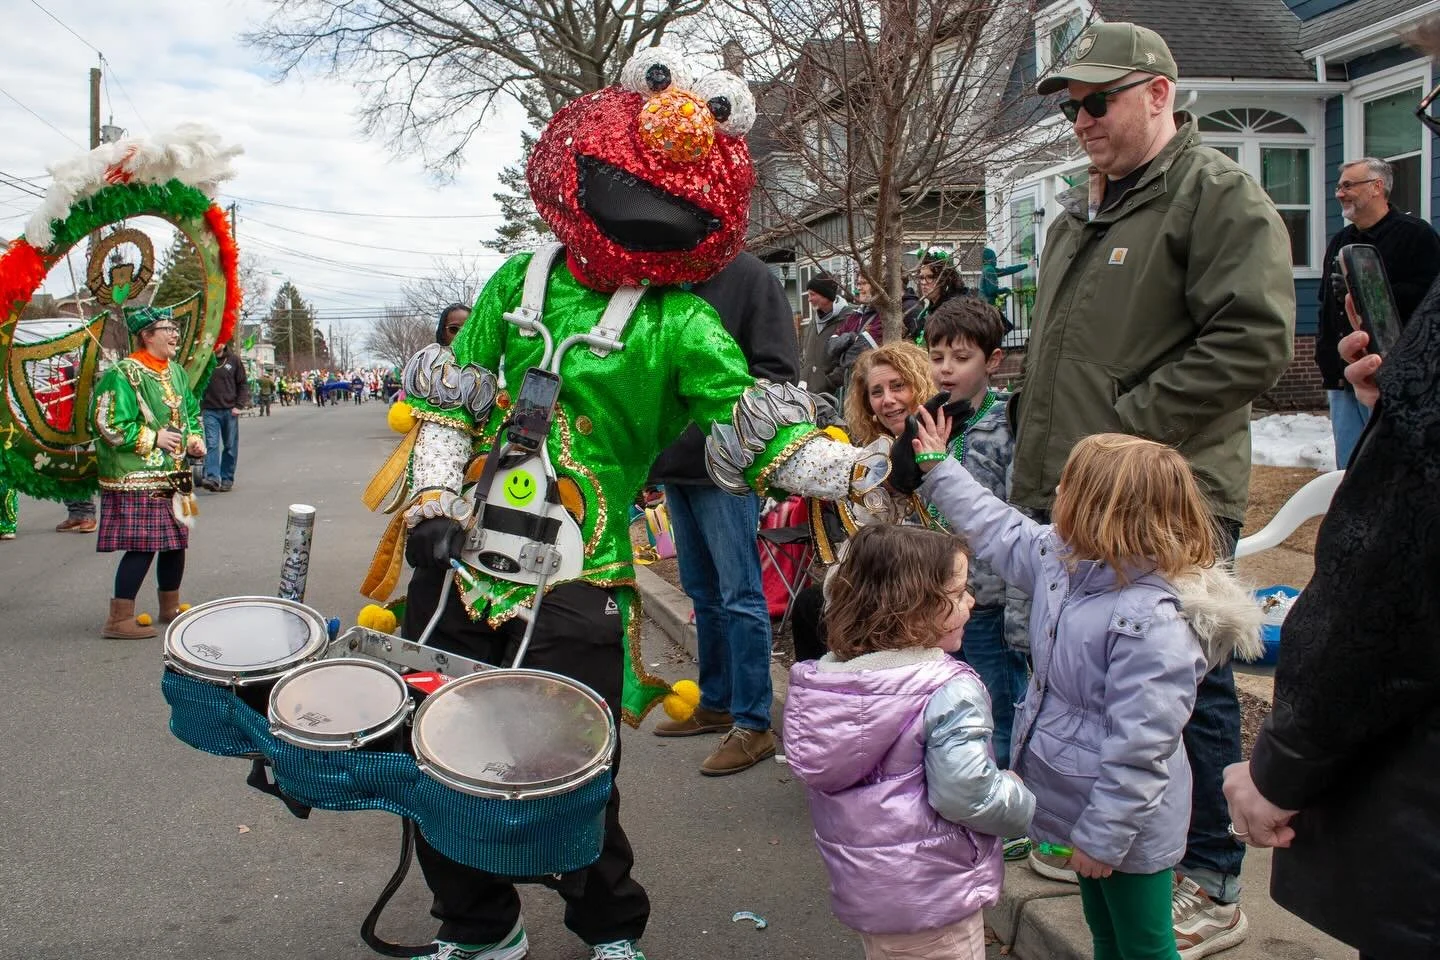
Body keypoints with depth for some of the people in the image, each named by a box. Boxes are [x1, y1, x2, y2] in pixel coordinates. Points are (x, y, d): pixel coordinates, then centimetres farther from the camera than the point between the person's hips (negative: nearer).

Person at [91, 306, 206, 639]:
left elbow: (191, 412, 24)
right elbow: (108, 426, -17)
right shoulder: (122, 375, -13)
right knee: (142, 547, -10)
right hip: (137, 479, -8)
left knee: (176, 542, 14)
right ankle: (119, 619, -1)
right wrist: (154, 438, -15)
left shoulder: (176, 372, 13)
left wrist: (195, 437, 5)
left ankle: (170, 607, 29)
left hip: (173, 476, 8)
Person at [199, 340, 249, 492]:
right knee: (211, 444, -10)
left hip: (229, 410, 0)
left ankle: (227, 479, 13)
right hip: (210, 411, 0)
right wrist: (201, 406, -2)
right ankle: (212, 478, -15)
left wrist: (239, 405, -5)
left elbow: (243, 384, 5)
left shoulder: (234, 360, 2)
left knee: (230, 446, 5)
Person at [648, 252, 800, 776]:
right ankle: (716, 703, 29)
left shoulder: (750, 276, -8)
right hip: (677, 463, 7)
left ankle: (752, 723, 6)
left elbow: (778, 373, -12)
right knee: (702, 591, 16)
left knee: (739, 595, -3)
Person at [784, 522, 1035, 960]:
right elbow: (966, 795, -27)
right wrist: (1026, 805, -7)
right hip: (930, 898, -6)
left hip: (857, 886, 6)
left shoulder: (825, 675, -3)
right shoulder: (950, 692, -24)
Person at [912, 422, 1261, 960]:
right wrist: (939, 466, 20)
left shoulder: (1153, 620, -33)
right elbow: (998, 530, 14)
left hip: (1126, 824, -8)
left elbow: (1141, 746, -31)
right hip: (1081, 805, 8)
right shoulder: (1065, 560, -5)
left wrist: (1102, 836, -23)